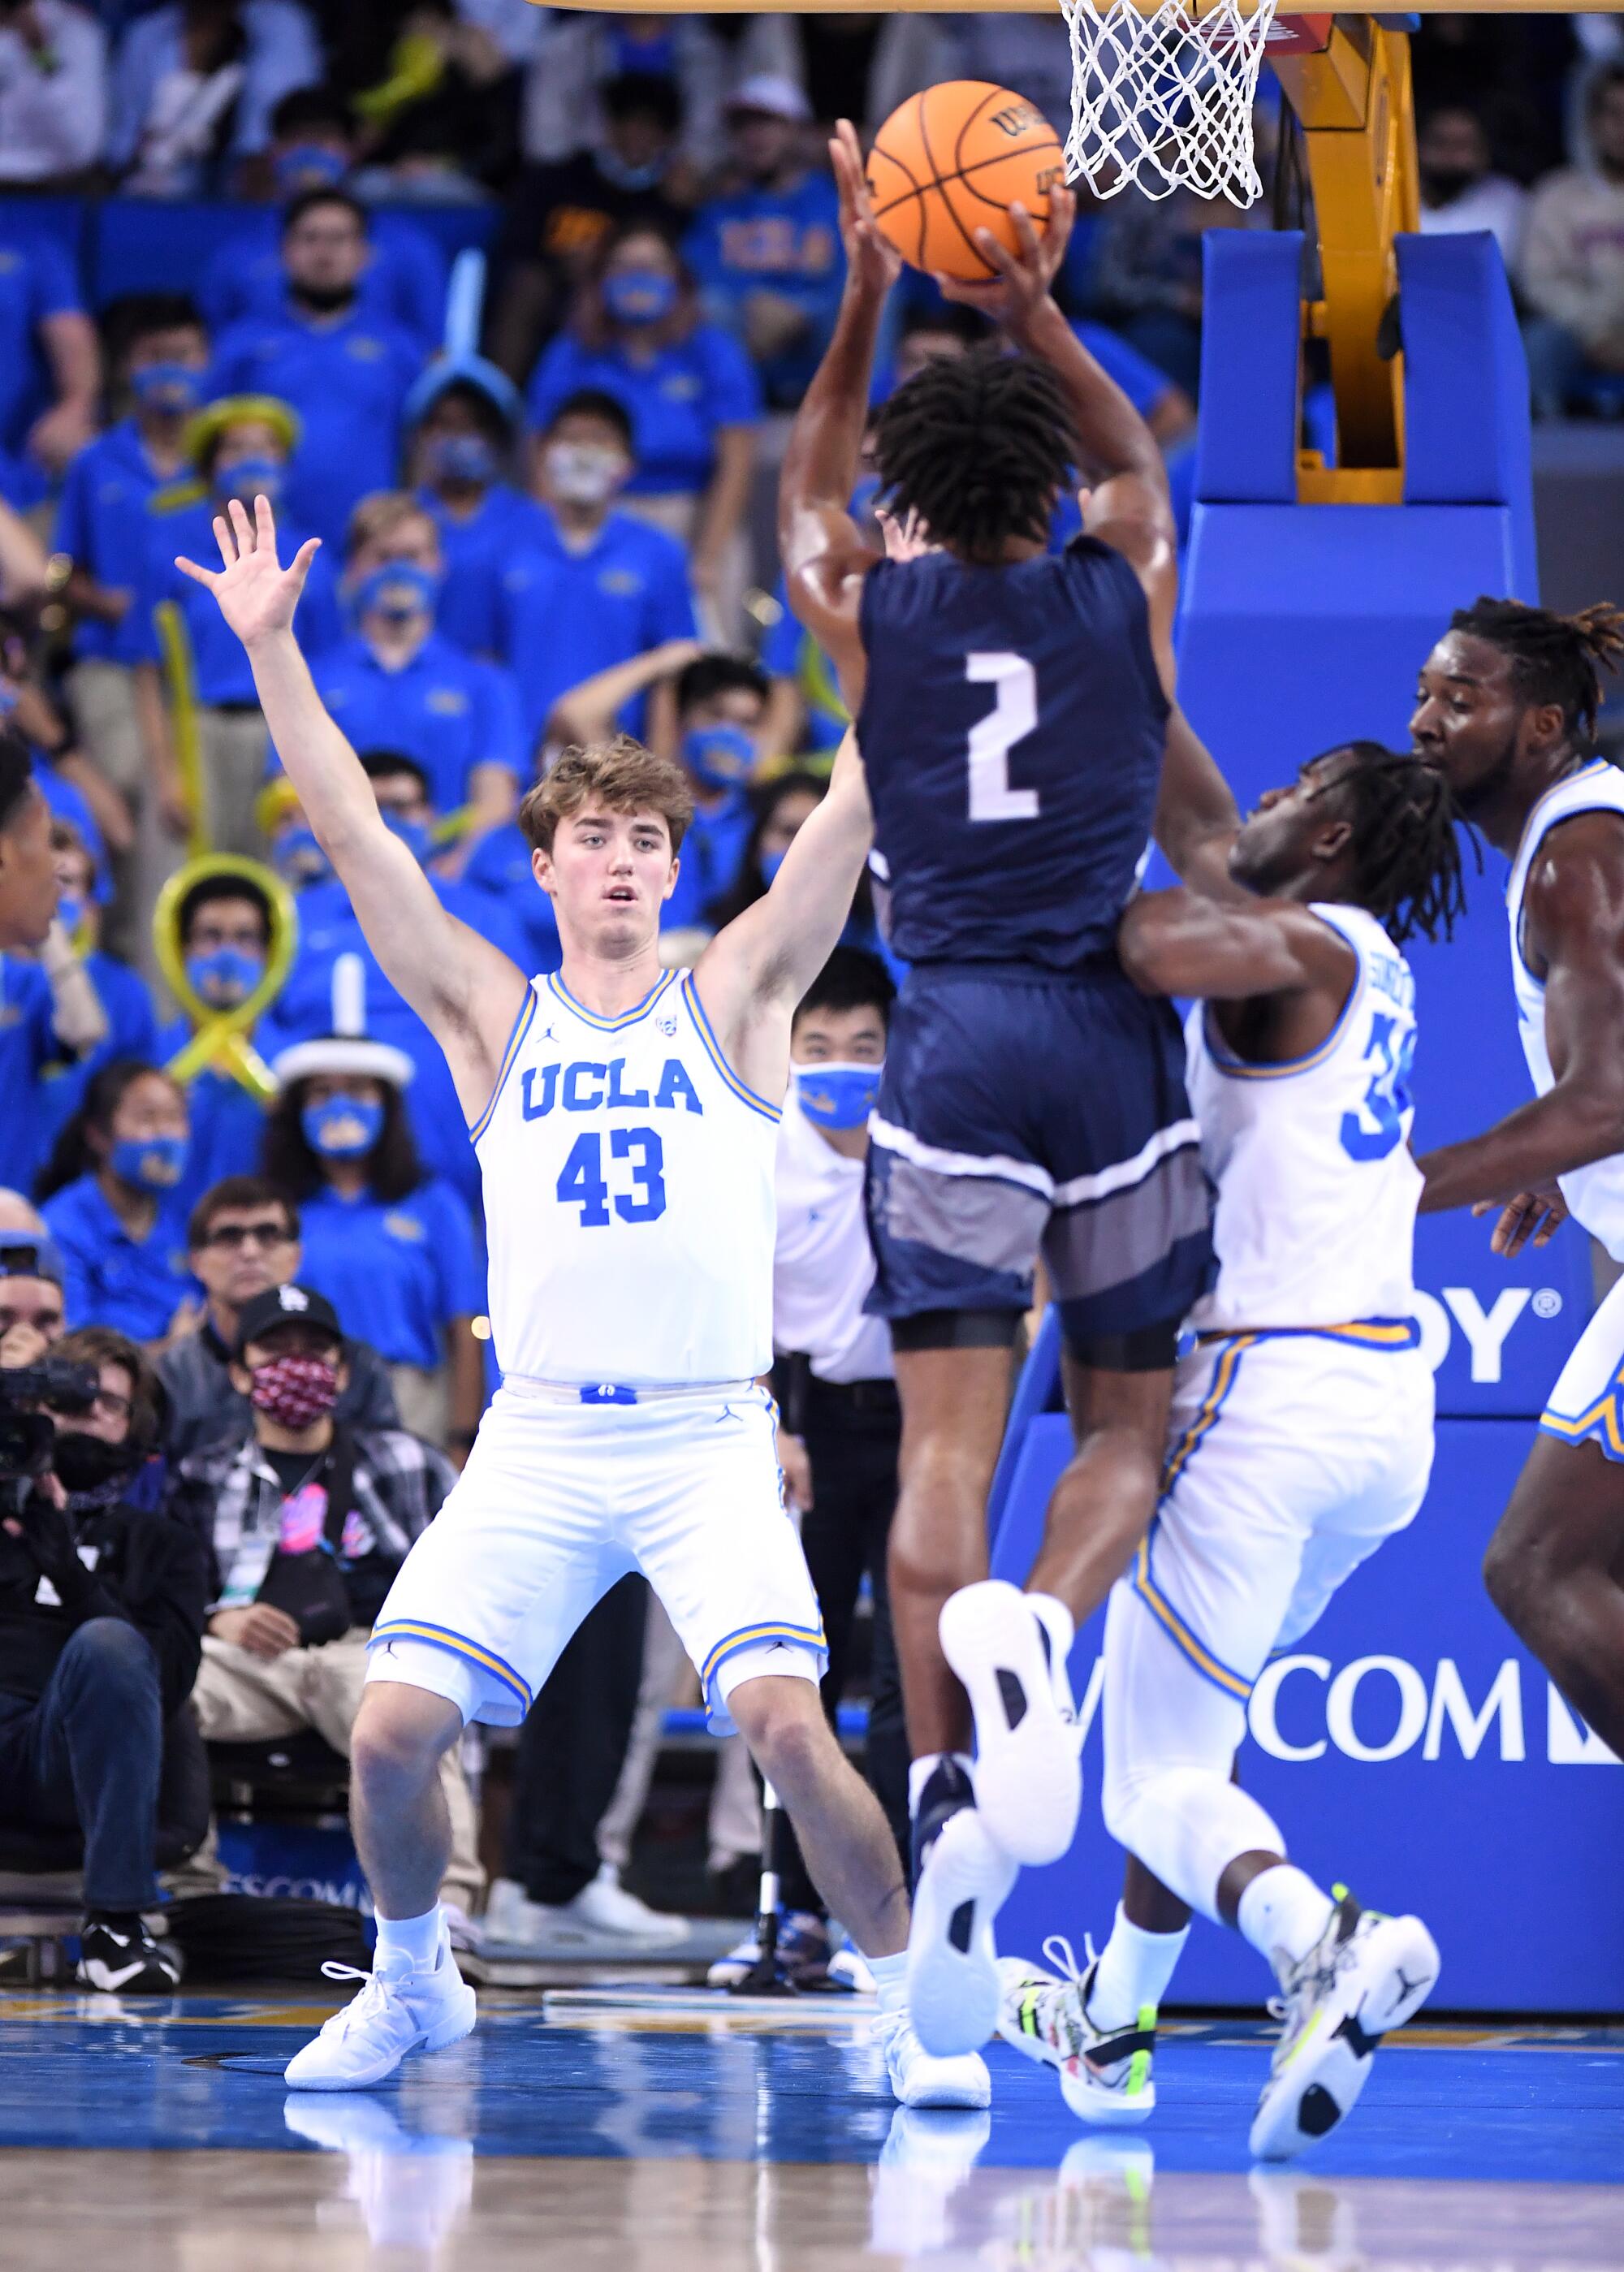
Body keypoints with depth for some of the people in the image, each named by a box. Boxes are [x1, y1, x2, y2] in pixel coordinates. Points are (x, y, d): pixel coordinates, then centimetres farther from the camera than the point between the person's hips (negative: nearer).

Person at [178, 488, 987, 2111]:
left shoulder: (732, 1000, 9)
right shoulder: (493, 1016, 12)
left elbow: (852, 817, 1)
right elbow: (352, 834, 7)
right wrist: (268, 645, 0)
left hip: (709, 1440, -2)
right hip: (537, 1442, 2)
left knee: (788, 1728, -20)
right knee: (392, 1730, -10)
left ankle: (910, 2008, -3)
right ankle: (411, 1980, 17)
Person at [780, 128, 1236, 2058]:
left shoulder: (866, 614, 4)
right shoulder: (1125, 590, 4)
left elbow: (803, 490, 27)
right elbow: (1135, 454, 27)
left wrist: (867, 294, 25)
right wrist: (1031, 305, 22)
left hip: (952, 1043, 0)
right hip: (1114, 1031, 0)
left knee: (942, 1448, -3)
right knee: (1126, 1425, 10)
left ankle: (946, 1812, -18)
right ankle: (1036, 1627, -23)